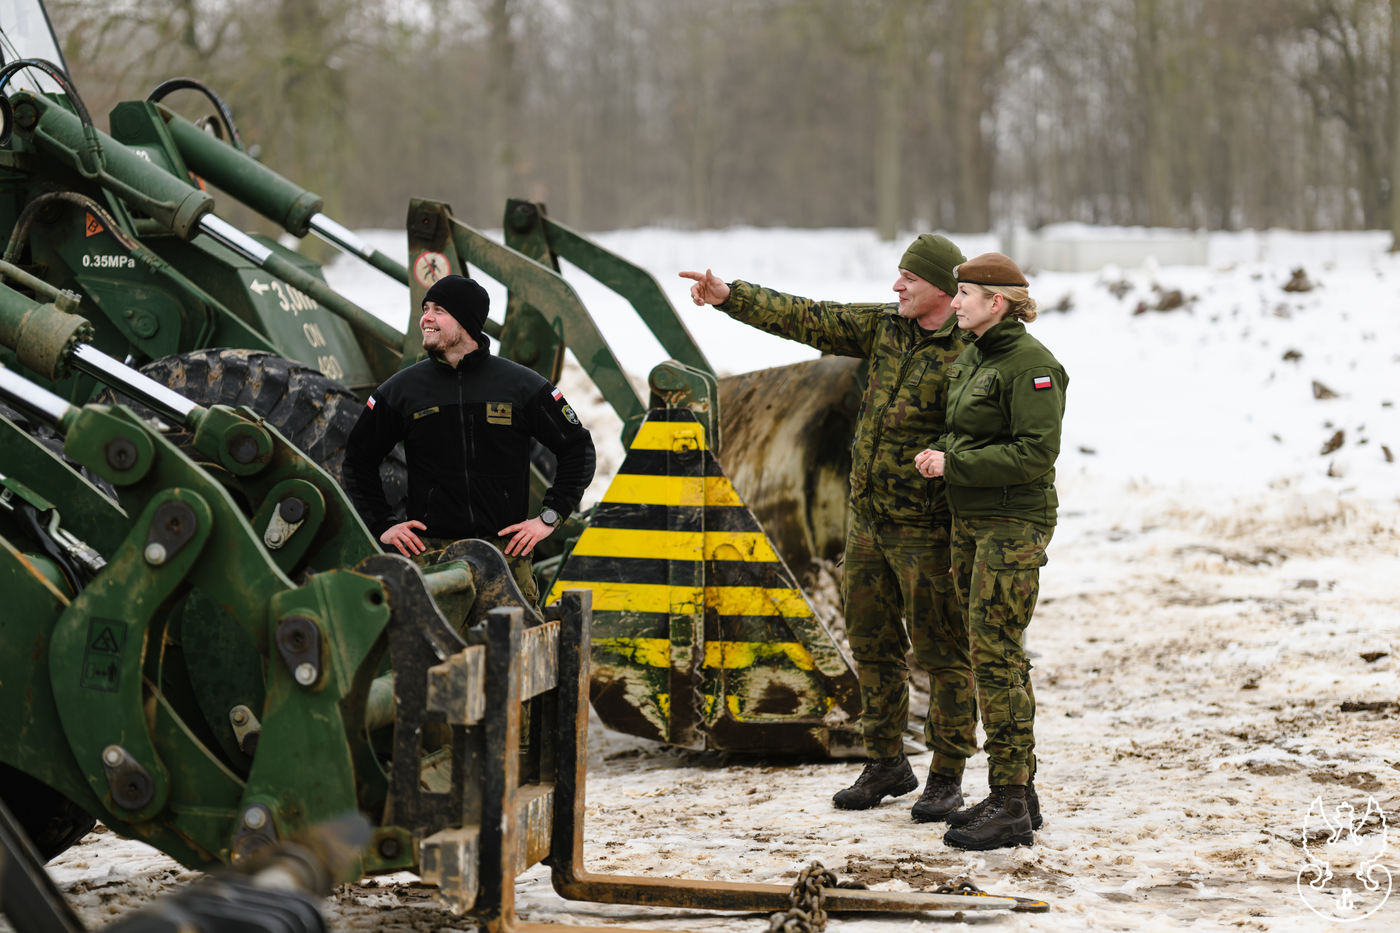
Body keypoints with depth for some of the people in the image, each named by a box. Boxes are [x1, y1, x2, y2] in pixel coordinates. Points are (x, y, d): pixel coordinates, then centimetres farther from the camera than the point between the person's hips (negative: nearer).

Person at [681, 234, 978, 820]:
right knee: (872, 644, 15)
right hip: (869, 519, 8)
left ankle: (947, 777, 8)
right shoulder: (883, 328, 7)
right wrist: (729, 297, 3)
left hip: (926, 530, -8)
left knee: (942, 652, -1)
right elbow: (805, 319, 9)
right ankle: (886, 765, 27)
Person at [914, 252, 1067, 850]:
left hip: (1014, 525, -9)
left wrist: (953, 464, -18)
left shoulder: (1031, 365, -15)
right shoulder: (972, 358, 14)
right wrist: (938, 454, 5)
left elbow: (1036, 453, -21)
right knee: (994, 657, 11)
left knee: (996, 656, -11)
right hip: (971, 522, 9)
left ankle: (1010, 807, -8)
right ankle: (1018, 793, 18)